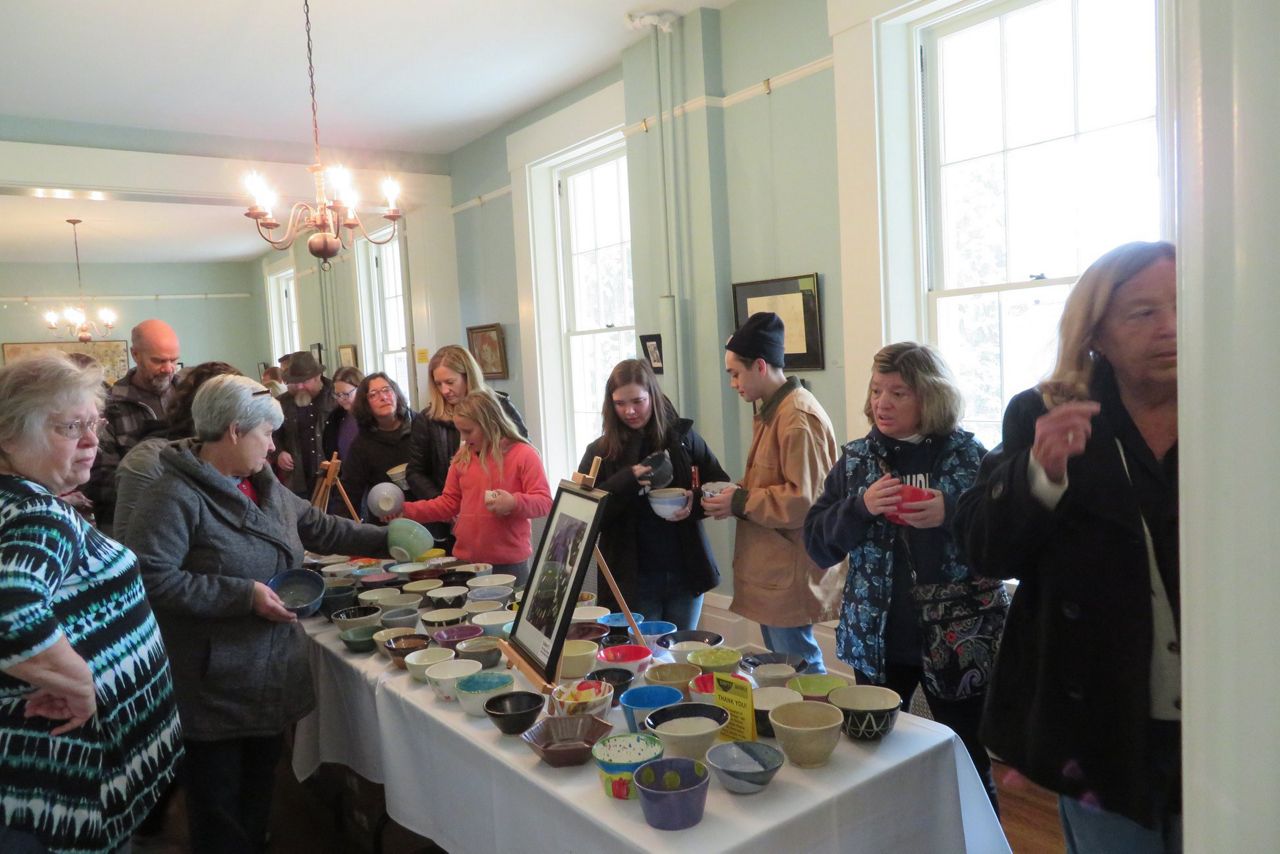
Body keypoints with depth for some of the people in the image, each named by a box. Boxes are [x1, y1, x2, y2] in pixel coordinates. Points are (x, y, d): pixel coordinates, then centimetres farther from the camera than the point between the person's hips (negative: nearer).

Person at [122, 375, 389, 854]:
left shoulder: (263, 485, 9)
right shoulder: (177, 497, -19)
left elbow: (320, 527, 18)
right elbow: (150, 577, -26)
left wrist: (389, 541, 18)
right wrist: (244, 594, -25)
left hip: (271, 679, 8)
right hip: (215, 691, -8)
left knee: (258, 801, 22)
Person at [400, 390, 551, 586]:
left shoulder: (523, 454, -6)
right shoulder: (463, 456, 10)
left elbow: (545, 503, -10)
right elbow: (449, 503, 14)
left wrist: (514, 502, -27)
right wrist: (407, 510, 5)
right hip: (466, 560, 5)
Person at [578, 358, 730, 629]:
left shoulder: (683, 437, 1)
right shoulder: (601, 452, -1)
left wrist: (695, 503, -14)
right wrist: (626, 481, -20)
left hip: (685, 574, 2)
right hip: (633, 580, -1)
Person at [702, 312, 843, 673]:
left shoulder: (798, 418, -19)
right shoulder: (771, 411, 13)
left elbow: (804, 500, -23)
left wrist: (740, 503, -15)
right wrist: (737, 492, 6)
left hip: (789, 575, -10)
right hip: (772, 571, 10)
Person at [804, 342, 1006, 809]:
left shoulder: (970, 456, -6)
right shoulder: (857, 459, 2)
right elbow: (817, 544, -1)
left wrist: (951, 515, -24)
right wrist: (860, 507, -18)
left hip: (956, 644, -2)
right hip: (876, 642, 3)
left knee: (967, 761, 10)